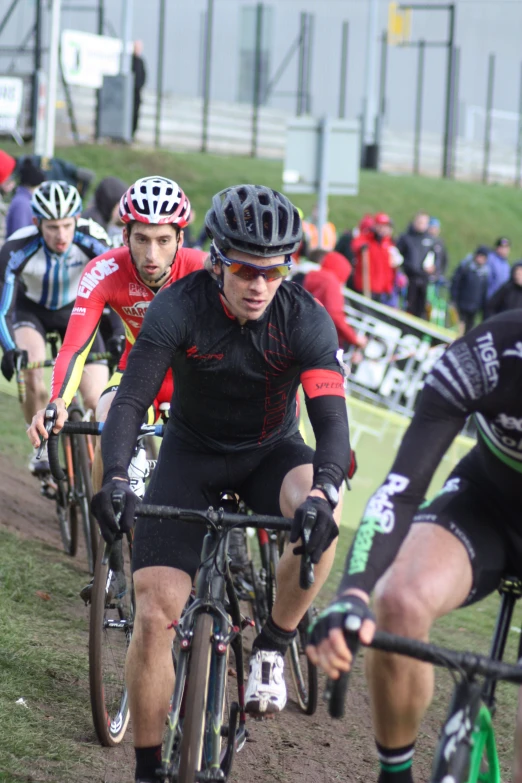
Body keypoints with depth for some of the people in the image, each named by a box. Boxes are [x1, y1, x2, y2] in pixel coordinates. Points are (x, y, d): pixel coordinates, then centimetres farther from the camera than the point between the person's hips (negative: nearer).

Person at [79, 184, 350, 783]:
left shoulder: (306, 320, -22)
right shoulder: (178, 308, -23)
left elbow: (332, 419, -30)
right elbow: (130, 402, -29)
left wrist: (322, 491, -51)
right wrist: (113, 479, -48)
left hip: (271, 451, 0)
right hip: (191, 452, 0)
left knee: (320, 516, -36)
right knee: (154, 615, -12)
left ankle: (271, 649, -11)